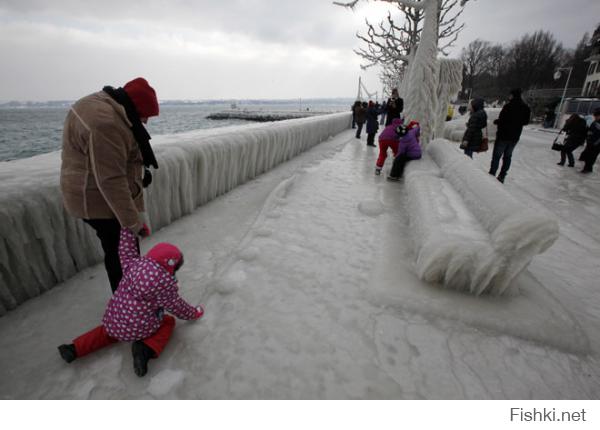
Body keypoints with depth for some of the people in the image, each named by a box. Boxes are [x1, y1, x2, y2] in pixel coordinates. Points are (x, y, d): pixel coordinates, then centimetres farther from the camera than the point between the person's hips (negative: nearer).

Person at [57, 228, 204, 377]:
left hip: (113, 321, 7)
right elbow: (177, 306, -7)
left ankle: (74, 349, 21)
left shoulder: (134, 263, -4)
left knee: (108, 332, 39)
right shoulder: (165, 282, -18)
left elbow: (126, 248, 13)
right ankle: (146, 349, -7)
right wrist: (194, 313, 12)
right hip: (139, 329, -6)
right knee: (168, 321, 17)